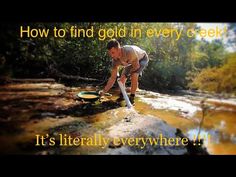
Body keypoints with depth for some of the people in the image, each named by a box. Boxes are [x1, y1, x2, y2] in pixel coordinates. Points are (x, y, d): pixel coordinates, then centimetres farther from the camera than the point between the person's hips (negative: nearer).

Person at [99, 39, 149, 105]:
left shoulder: (129, 51, -44)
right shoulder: (115, 60, -24)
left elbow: (137, 66, -30)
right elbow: (113, 78, -19)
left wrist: (129, 73, -14)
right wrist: (104, 90, -27)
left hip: (142, 59, -5)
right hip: (131, 61, 5)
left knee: (134, 76, -25)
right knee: (122, 77, -3)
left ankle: (131, 97, -7)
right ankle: (122, 95, 20)